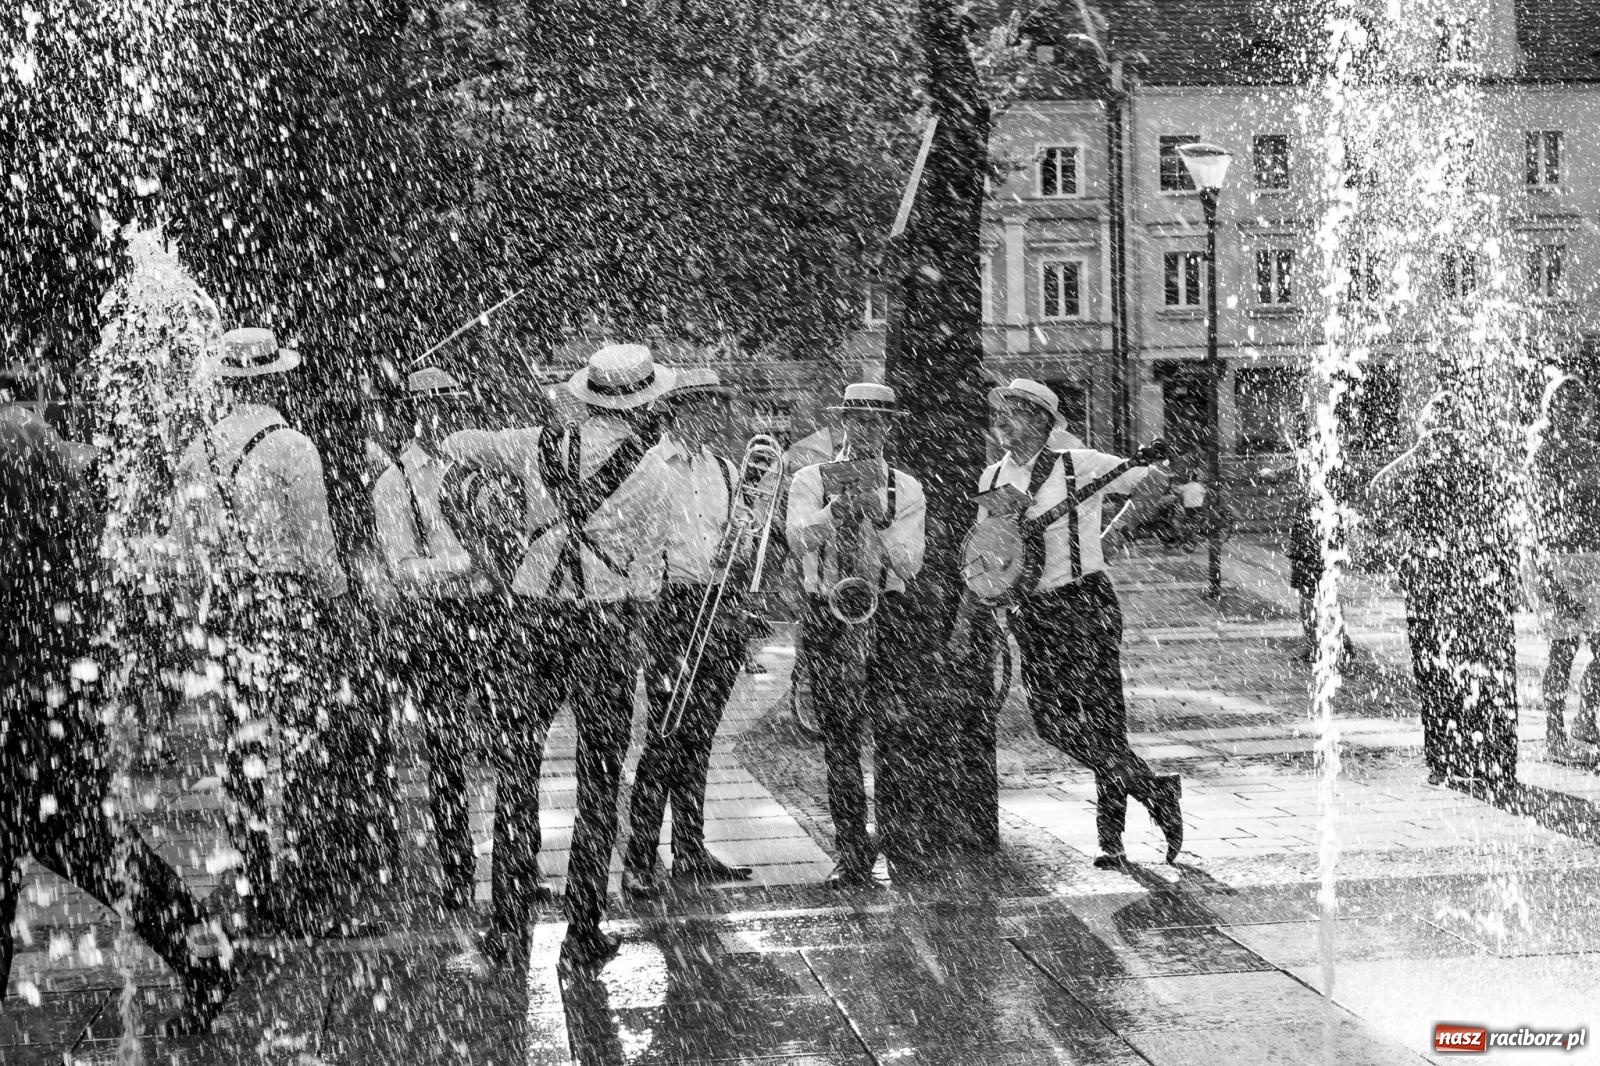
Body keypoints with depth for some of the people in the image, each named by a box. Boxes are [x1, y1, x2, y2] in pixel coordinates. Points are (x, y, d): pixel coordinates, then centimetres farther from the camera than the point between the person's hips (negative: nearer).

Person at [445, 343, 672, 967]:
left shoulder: (538, 447, 4)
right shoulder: (650, 470, -4)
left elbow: (457, 447, 19)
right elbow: (647, 575, -3)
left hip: (530, 617, 3)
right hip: (604, 624, -2)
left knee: (516, 776, 11)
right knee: (598, 787, 7)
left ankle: (507, 925, 15)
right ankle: (583, 933, 11)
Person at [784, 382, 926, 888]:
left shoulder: (905, 488, 10)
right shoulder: (812, 480, 8)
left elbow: (909, 564, -1)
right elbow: (799, 539, -10)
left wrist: (875, 517, -14)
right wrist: (841, 504, -23)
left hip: (885, 613, 1)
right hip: (827, 613, -1)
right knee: (839, 737, -3)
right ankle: (852, 851, 3)